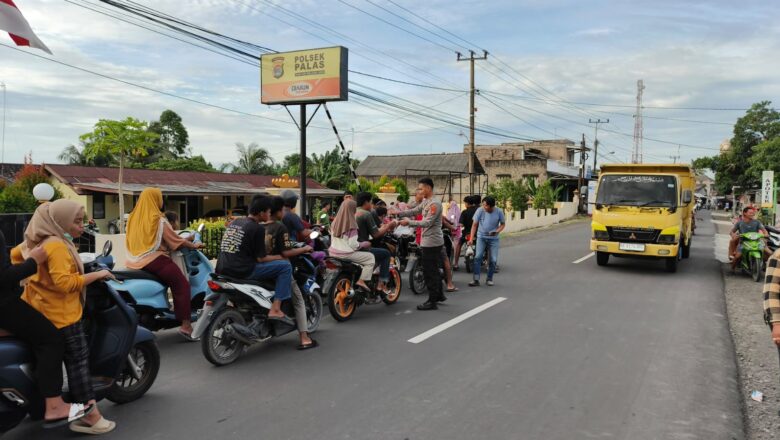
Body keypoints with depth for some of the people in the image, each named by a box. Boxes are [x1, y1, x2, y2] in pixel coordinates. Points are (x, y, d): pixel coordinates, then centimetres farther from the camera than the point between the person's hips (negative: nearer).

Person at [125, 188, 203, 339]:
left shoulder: (133, 218, 12)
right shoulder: (158, 220, -9)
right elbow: (175, 239, -7)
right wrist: (193, 245, 6)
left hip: (135, 262, 8)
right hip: (154, 260, -8)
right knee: (182, 284, -5)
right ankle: (186, 325, -12)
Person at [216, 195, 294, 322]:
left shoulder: (235, 222, 15)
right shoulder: (257, 228, -7)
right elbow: (260, 258, -8)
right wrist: (280, 257, 7)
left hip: (222, 270, 8)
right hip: (242, 271, -8)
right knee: (285, 266, -3)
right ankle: (275, 309, -9)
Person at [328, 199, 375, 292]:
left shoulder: (335, 221, 5)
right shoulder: (351, 224, -16)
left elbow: (332, 239, 12)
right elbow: (353, 244, -18)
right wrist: (364, 244, -1)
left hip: (333, 253, 8)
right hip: (346, 254, -8)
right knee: (371, 257, 2)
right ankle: (361, 281, -7)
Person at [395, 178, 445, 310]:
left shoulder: (435, 204, -17)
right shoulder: (426, 202, 13)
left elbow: (427, 223, -23)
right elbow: (414, 211, 12)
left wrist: (409, 222, -21)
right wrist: (399, 213, -1)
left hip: (432, 242, -10)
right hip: (428, 241, 10)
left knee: (430, 272, -5)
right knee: (433, 270, 19)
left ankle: (432, 301, 1)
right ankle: (439, 295, 31)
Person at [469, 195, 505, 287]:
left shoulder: (499, 211, -10)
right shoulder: (480, 210, -12)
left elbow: (503, 224, 2)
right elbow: (474, 225, -6)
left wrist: (497, 231, -18)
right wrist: (471, 239, -12)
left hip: (493, 239, 1)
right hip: (481, 237, -1)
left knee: (493, 260, 1)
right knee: (478, 257, -14)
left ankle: (489, 279, 18)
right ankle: (476, 280, -11)